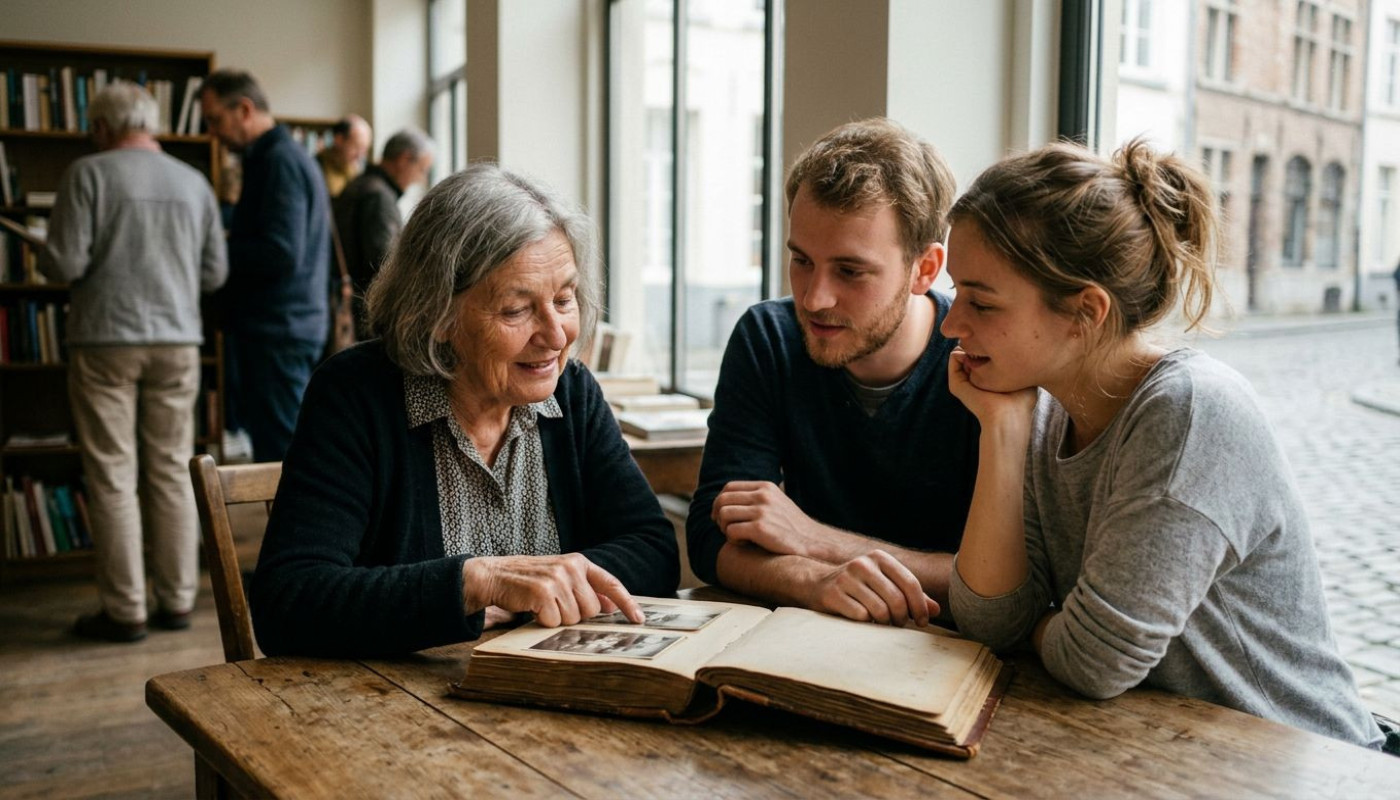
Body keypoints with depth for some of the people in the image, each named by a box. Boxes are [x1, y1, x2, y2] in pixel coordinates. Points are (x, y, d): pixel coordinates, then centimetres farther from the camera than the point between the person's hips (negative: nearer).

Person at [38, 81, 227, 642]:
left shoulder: (89, 174, -5)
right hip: (177, 342, 4)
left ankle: (124, 612, 4)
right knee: (171, 473, 10)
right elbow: (215, 273, 8)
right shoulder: (193, 182, 7)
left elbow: (64, 264, -10)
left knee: (113, 478, 2)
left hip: (105, 340, -4)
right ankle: (177, 601, 13)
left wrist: (47, 256, 13)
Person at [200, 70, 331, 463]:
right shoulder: (283, 156, 19)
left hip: (277, 331, -10)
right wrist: (227, 240, 12)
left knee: (278, 453, -7)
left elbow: (282, 253, -22)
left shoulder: (279, 161, -13)